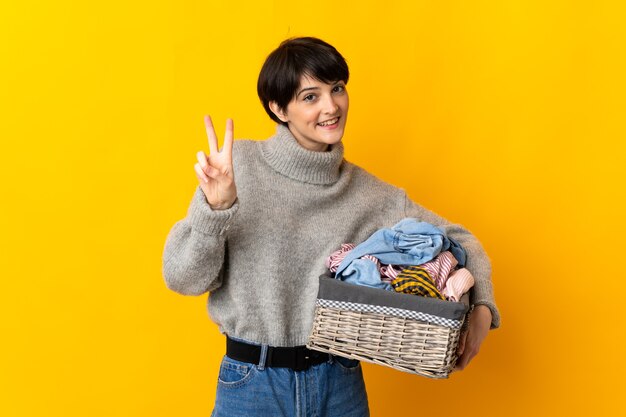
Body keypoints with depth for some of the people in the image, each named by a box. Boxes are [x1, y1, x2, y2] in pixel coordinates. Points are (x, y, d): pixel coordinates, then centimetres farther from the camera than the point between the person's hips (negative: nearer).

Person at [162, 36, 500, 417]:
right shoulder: (240, 164, -8)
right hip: (252, 383, -2)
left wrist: (482, 308, -7)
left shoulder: (368, 193, 0)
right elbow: (184, 279, -10)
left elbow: (458, 239, 9)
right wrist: (216, 209, -26)